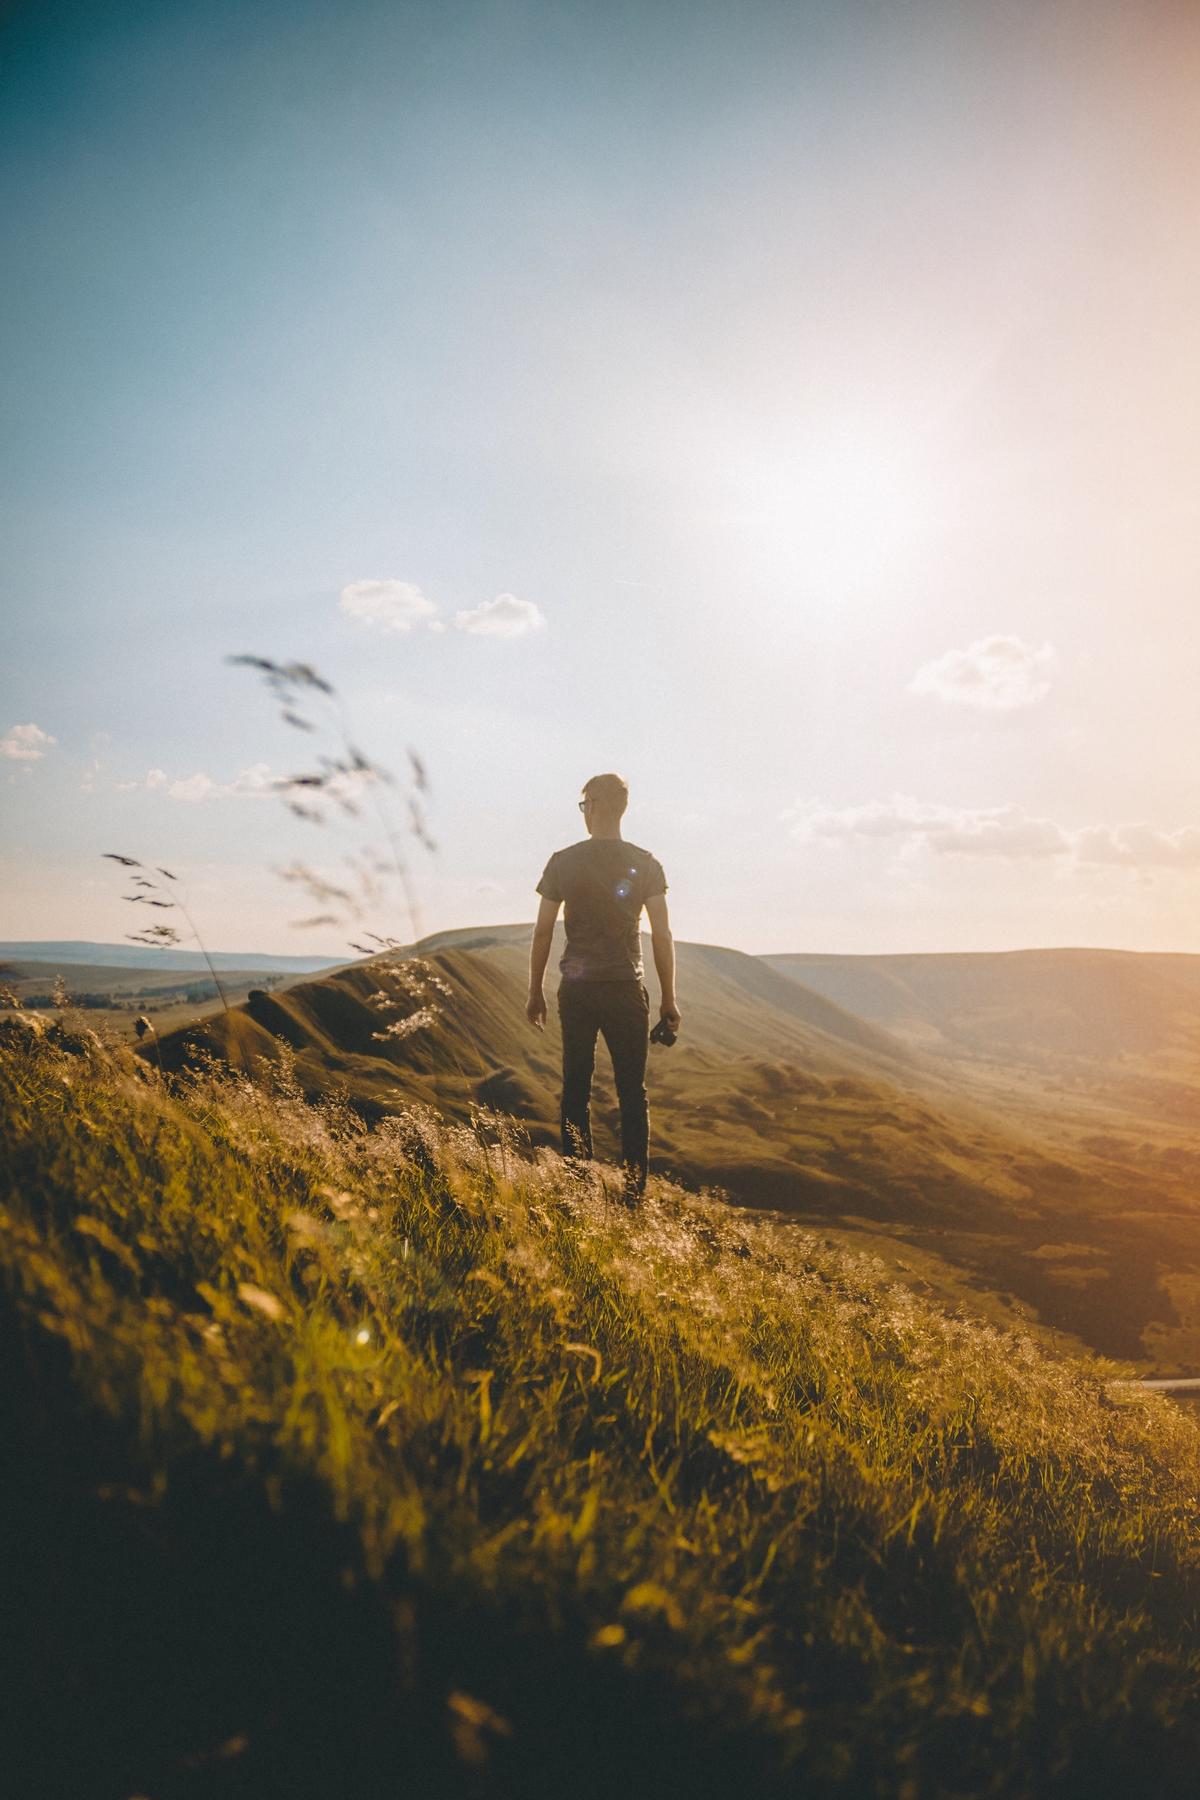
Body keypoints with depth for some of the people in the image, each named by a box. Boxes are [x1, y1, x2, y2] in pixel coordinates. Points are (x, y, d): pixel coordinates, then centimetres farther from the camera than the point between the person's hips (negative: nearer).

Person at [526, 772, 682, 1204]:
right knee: (632, 1092, 6)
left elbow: (542, 931, 1)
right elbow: (662, 935, -1)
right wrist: (669, 1000, 5)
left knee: (575, 1089, 10)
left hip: (577, 990, 0)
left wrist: (535, 993, 10)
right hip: (626, 989, 0)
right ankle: (634, 1191, 6)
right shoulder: (646, 864, 0)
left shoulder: (563, 861, -1)